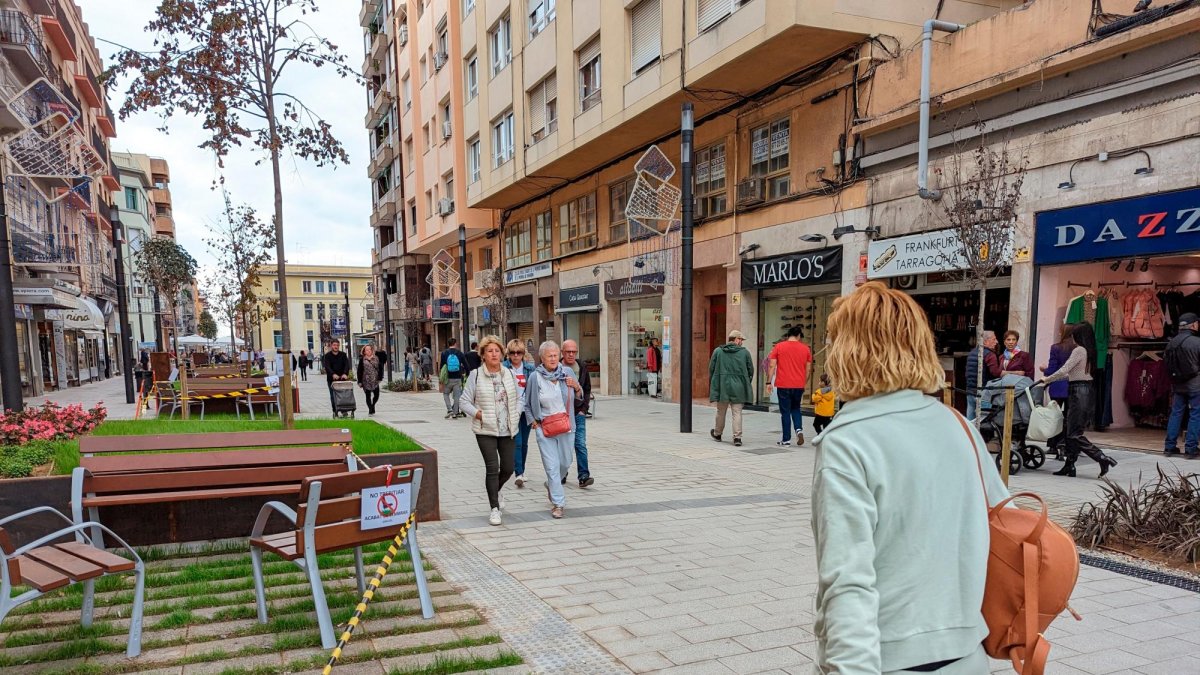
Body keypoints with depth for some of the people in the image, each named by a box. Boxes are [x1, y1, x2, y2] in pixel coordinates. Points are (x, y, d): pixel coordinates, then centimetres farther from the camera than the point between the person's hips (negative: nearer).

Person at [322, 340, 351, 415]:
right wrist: (333, 374, -31)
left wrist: (345, 374, -26)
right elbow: (327, 367, -13)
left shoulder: (343, 355, 6)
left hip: (342, 378, 1)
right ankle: (335, 411, 6)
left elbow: (347, 364, -7)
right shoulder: (327, 356, 1)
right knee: (333, 396, 0)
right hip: (331, 379, -1)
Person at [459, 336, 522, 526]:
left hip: (508, 430, 4)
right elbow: (464, 401, -1)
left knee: (508, 468, 9)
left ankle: (496, 490, 41)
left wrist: (516, 414, -1)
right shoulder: (475, 375, -3)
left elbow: (519, 399, 15)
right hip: (486, 430, -4)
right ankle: (494, 508, 5)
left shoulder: (509, 374, 7)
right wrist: (478, 414, -13)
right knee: (492, 468, -7)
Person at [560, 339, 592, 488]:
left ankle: (583, 476, -5)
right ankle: (561, 475, 21)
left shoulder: (582, 368, 6)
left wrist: (583, 408, 6)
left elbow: (587, 390, 14)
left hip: (578, 413, 2)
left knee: (581, 444, -5)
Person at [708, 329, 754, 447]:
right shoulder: (745, 352, -1)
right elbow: (751, 370, 4)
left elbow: (711, 369, 4)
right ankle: (737, 437, -3)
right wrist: (746, 384, 18)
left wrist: (712, 385, 15)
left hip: (722, 386, 1)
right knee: (737, 412, 3)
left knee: (721, 411, 15)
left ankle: (717, 433, 32)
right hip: (738, 388, -1)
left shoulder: (717, 351, 1)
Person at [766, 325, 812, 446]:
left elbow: (772, 366, -5)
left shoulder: (779, 347, -1)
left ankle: (786, 439, 6)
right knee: (796, 409, 20)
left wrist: (769, 383, -1)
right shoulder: (805, 349, 5)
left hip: (783, 385, -2)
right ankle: (799, 429, -2)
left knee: (785, 412, 5)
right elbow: (807, 369, 8)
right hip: (799, 385, 2)